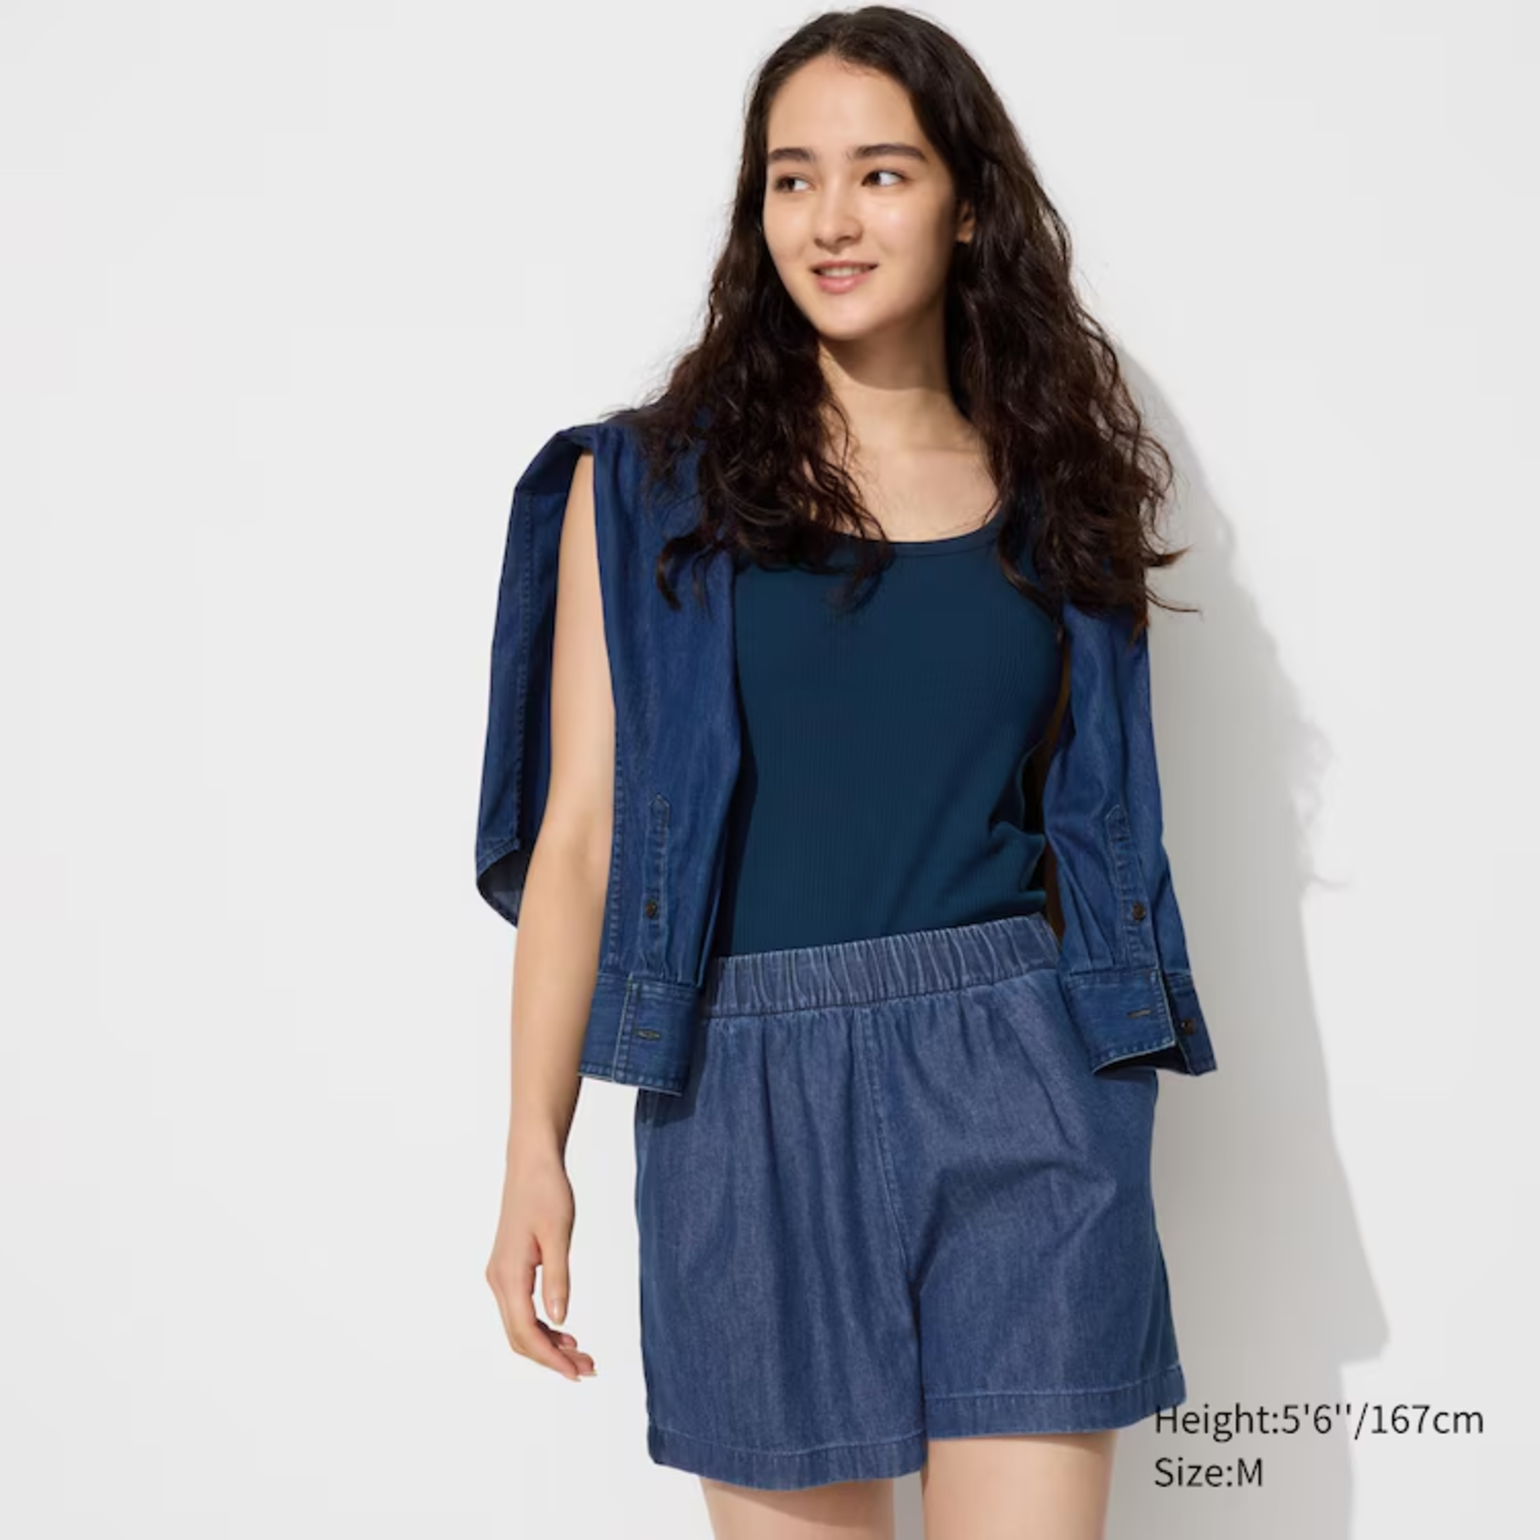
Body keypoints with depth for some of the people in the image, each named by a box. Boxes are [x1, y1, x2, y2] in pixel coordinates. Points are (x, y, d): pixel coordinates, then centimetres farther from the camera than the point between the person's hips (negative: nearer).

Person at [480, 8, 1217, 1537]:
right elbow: (580, 833, 1)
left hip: (1020, 1081, 1)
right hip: (752, 1094, -1)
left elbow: (1098, 823, 13)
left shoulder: (1049, 488, 8)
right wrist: (534, 1149, -3)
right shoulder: (650, 484, 3)